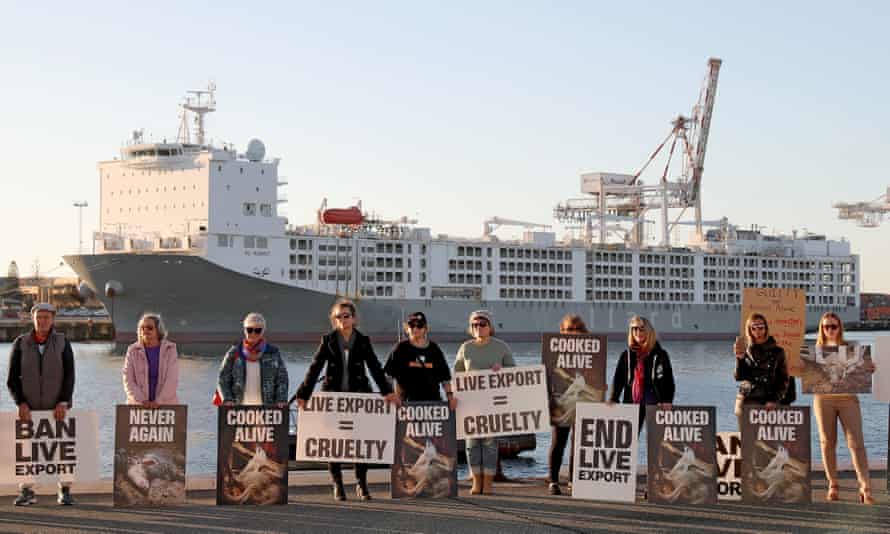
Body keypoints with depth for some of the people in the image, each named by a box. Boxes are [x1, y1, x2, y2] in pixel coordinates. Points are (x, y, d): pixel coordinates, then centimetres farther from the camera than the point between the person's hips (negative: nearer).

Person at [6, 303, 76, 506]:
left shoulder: (62, 343, 1)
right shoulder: (21, 343, 2)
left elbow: (69, 376, -3)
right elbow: (13, 378, 0)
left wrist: (63, 403, -14)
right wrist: (21, 403, -12)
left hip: (57, 408, 0)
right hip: (29, 409, 1)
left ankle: (65, 491, 6)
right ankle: (27, 492, 5)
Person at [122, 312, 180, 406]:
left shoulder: (170, 349, 0)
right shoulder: (133, 351, 3)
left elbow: (172, 379, -8)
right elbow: (128, 381, -2)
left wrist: (158, 401, -18)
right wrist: (141, 400, -15)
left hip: (165, 405, -1)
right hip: (138, 406, 1)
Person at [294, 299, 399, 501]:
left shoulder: (363, 341, 5)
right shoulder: (328, 341, 2)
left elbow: (375, 368, 2)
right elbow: (314, 368, -1)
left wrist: (387, 391, -10)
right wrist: (303, 395, -8)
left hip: (358, 395, 0)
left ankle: (361, 484, 9)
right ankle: (337, 485, 12)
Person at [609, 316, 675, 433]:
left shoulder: (660, 354, 1)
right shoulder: (626, 355, 10)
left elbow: (669, 380, -1)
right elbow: (618, 379, 9)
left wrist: (667, 401, -14)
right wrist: (613, 399, -5)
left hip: (654, 403, -3)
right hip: (631, 403, 3)